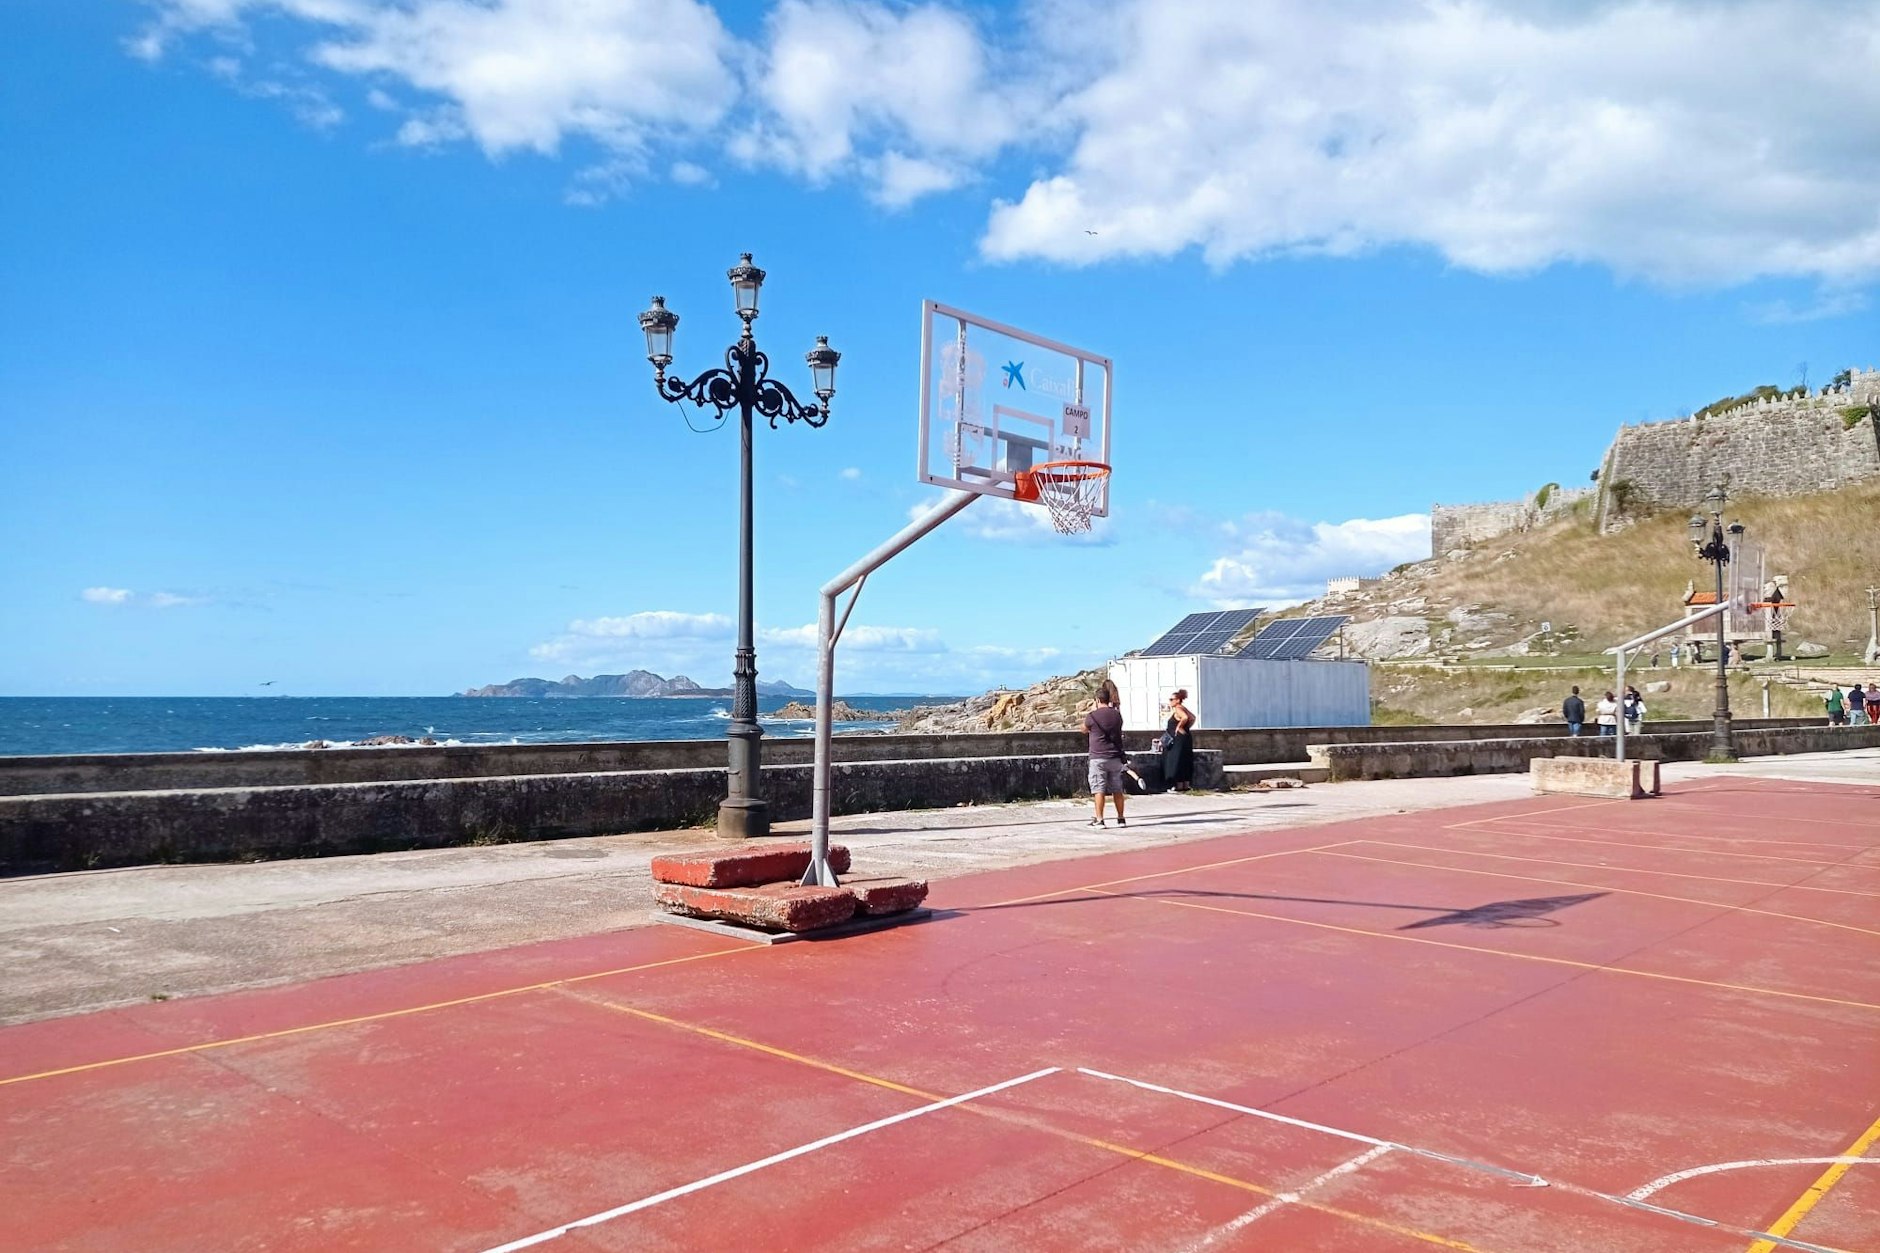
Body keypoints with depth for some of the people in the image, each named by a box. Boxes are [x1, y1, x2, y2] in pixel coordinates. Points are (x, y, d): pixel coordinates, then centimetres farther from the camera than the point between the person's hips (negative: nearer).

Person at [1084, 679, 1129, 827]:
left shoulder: (1092, 716, -10)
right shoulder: (1117, 715, 3)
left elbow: (1084, 729, 8)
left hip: (1098, 758, -4)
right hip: (1115, 758, 4)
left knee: (1099, 789, -2)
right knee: (1117, 789, 11)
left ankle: (1099, 820, -5)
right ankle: (1121, 819, 16)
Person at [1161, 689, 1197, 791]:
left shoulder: (1177, 709, -14)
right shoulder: (1183, 708, 15)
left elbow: (1185, 717, -32)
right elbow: (1192, 718, 21)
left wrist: (1179, 726, -20)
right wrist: (1187, 728, 14)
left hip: (1179, 739, -10)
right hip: (1185, 738, 10)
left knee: (1177, 762, -6)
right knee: (1185, 763, 12)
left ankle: (1179, 786, -6)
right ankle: (1186, 785, 16)